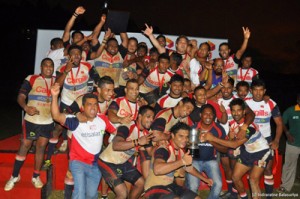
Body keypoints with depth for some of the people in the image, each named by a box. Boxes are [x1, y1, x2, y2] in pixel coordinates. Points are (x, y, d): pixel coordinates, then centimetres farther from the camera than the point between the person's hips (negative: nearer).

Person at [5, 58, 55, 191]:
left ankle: (36, 177, 20)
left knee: (41, 147, 8)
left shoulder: (57, 81, 6)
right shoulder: (32, 79, -6)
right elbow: (21, 96, -11)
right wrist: (26, 107, -28)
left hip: (48, 122, 3)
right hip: (31, 120, -3)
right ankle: (15, 176, 16)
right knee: (24, 145, 3)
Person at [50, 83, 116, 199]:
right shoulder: (76, 121, -18)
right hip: (78, 162, -4)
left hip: (95, 164, 4)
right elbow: (56, 116, -30)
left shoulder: (103, 119, -7)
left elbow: (115, 131, 7)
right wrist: (55, 96, -41)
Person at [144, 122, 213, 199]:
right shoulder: (163, 150, -21)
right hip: (154, 187, -9)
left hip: (170, 185, 9)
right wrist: (182, 161, -37)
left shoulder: (181, 151, 7)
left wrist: (205, 179, 32)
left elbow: (189, 168, 28)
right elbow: (157, 169, -42)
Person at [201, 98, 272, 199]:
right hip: (248, 152, 7)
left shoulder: (249, 126, -31)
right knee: (235, 177, 6)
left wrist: (213, 138, -37)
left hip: (261, 152, -7)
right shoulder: (233, 124, -6)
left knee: (253, 179, -20)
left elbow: (235, 144, -35)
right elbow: (231, 141, -11)